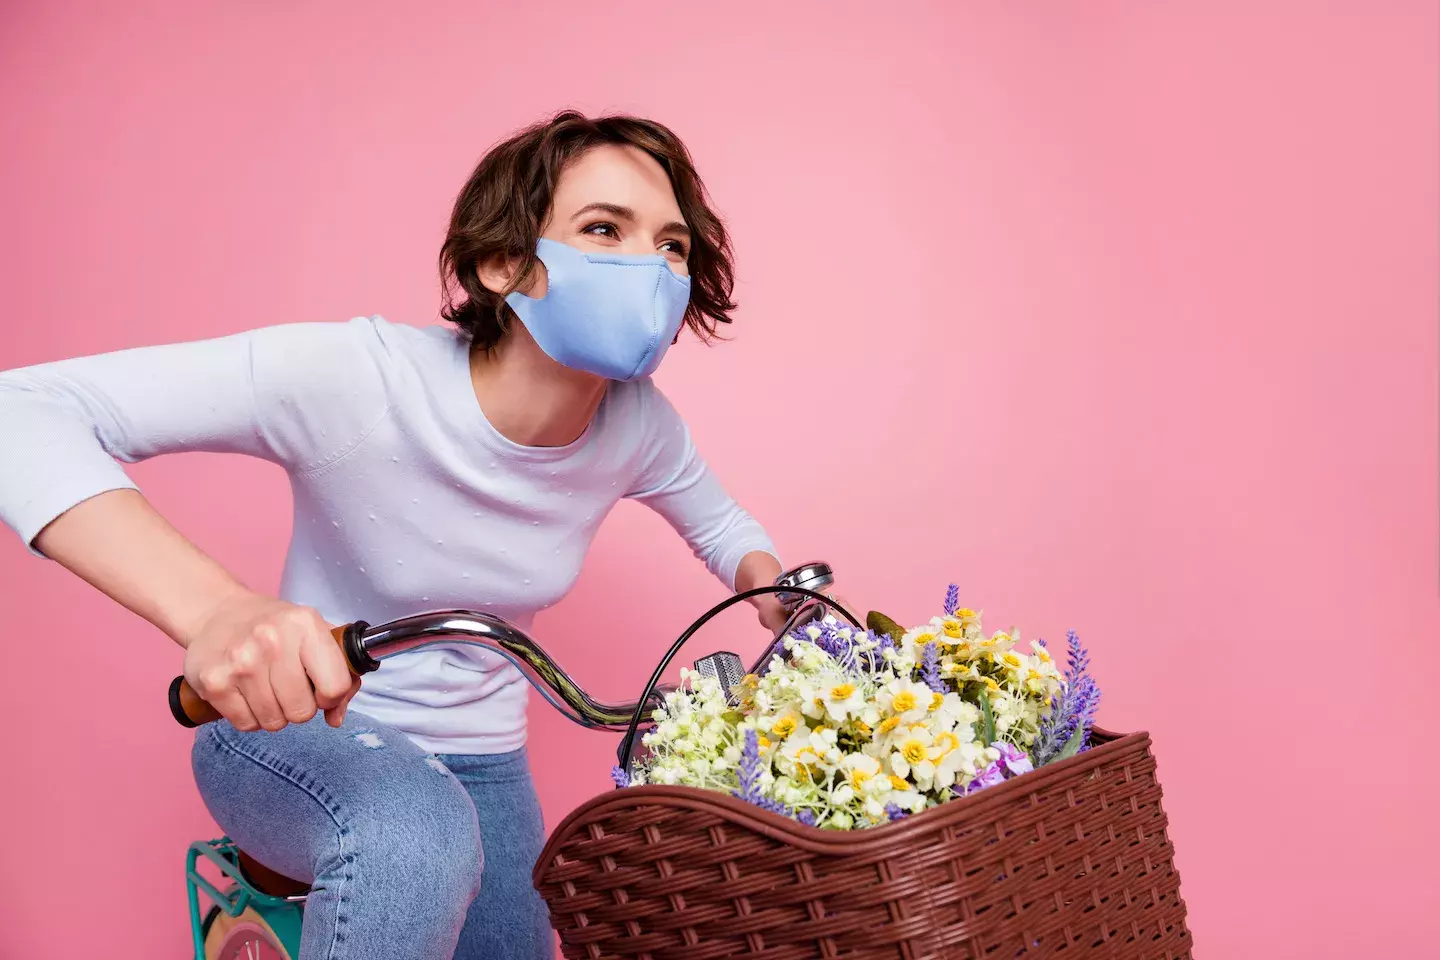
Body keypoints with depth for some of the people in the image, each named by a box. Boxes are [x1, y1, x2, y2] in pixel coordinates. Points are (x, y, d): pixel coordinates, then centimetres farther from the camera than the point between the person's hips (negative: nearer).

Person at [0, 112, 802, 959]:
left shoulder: (638, 424, -13)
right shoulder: (357, 379, -29)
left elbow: (720, 523, 11)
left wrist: (774, 590, -10)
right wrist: (213, 608, -50)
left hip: (483, 763, 6)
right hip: (291, 733, -5)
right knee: (416, 833, -37)